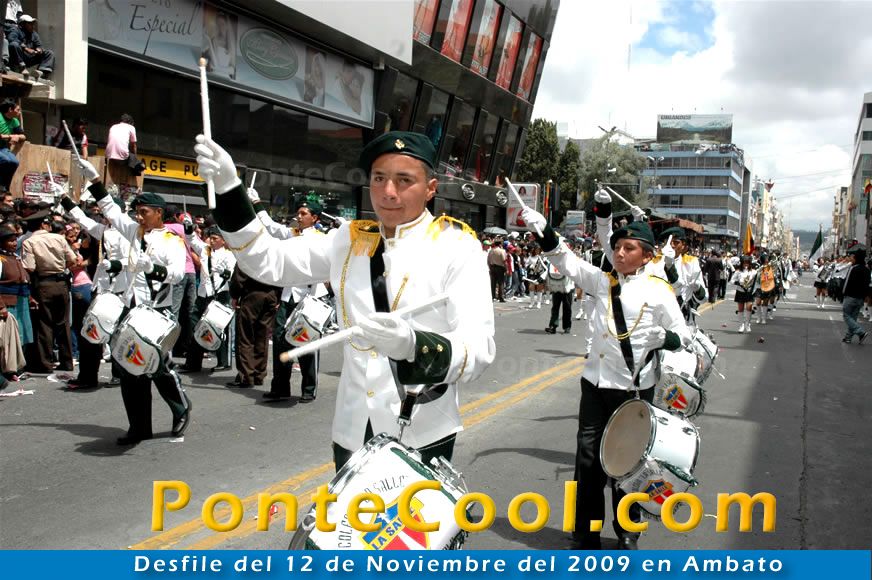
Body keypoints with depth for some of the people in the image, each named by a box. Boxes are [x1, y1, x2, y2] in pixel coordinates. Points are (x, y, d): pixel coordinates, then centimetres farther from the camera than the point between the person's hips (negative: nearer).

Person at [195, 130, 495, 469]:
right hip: (352, 433, 5)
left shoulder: (457, 246, -9)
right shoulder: (350, 240, 7)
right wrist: (228, 189, -4)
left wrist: (414, 345, -38)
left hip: (421, 440, -4)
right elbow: (269, 262, 8)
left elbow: (479, 350, -18)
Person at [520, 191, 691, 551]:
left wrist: (665, 338, -23)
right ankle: (586, 533, 19)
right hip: (596, 383, 3)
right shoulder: (601, 281, 5)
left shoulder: (658, 291, -5)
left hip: (635, 388, -3)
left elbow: (683, 335, -1)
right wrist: (542, 230, -17)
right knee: (588, 458, 6)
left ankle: (628, 532, 28)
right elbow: (566, 261, -3)